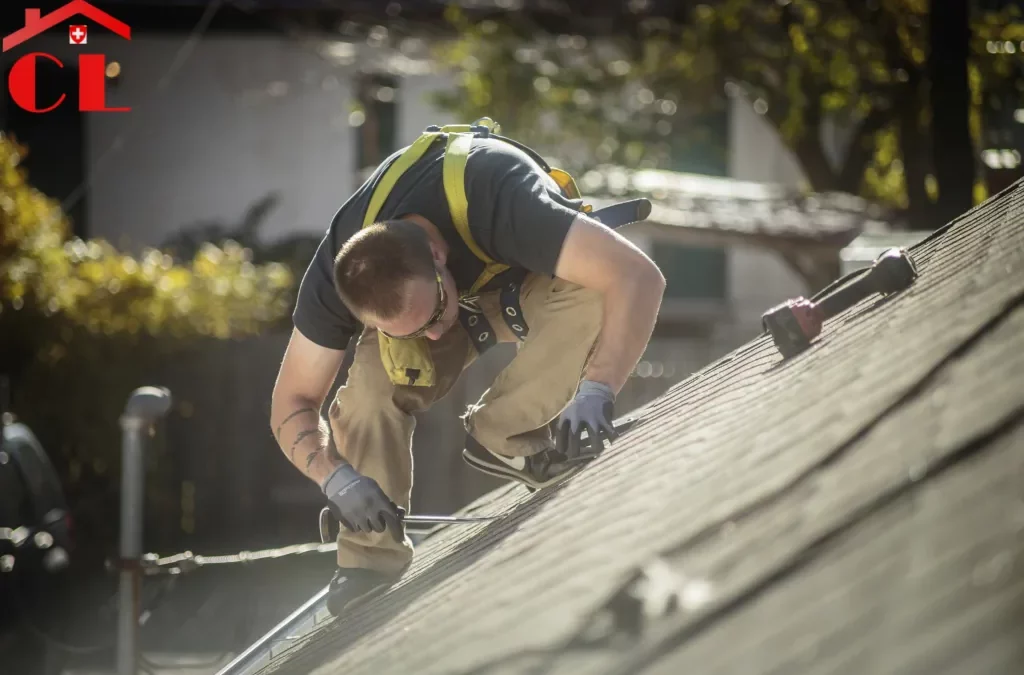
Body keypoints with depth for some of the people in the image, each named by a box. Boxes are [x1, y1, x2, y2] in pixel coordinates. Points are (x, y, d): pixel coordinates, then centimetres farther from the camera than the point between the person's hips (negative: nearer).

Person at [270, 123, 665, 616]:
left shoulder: (496, 201, -45)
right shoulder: (339, 271, -33)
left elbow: (638, 277, -50)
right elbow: (294, 404, -21)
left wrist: (595, 393, -60)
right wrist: (335, 478, -40)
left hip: (530, 283, -2)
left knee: (591, 296, -37)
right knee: (373, 380, -29)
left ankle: (500, 436, -18)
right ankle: (371, 563, -14)